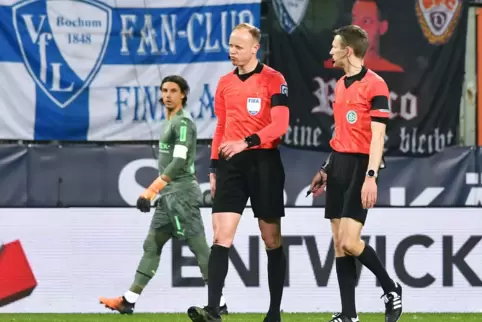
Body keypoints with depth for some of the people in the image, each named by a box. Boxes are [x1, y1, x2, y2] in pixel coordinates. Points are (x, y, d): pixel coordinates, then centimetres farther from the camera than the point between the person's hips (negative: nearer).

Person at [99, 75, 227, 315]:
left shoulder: (183, 122, -12)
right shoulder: (171, 122, 17)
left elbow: (178, 162, -21)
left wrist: (150, 191, -24)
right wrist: (154, 192, 22)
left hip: (182, 193, -10)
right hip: (168, 195, 10)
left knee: (198, 247, -8)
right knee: (152, 245, 7)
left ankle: (219, 303, -6)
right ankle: (129, 300, 7)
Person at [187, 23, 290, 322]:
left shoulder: (273, 80, -5)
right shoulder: (225, 83, 12)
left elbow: (280, 124, -13)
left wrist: (246, 142, -25)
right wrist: (214, 167, 12)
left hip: (264, 162, -4)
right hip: (231, 163, 4)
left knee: (272, 239, 4)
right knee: (221, 235, -9)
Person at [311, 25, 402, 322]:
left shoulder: (375, 85, -12)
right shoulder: (341, 85, 14)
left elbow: (378, 136, -16)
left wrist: (371, 176, -23)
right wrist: (326, 169, 23)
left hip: (360, 166, -8)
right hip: (339, 164, 8)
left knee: (349, 242, -15)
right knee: (339, 244, 3)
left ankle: (391, 289, 7)